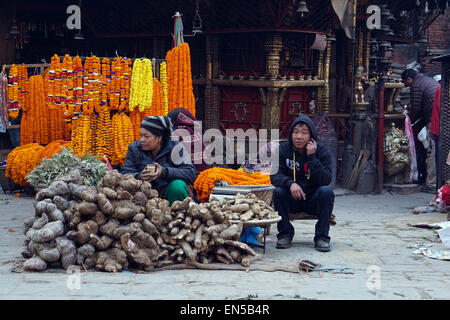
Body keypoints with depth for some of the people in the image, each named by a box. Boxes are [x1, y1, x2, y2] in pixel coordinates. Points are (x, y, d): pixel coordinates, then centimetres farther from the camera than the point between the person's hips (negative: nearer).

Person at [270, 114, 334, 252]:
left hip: (314, 200, -1)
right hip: (292, 201, 1)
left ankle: (322, 237, -19)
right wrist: (290, 183, -34)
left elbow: (325, 180, -21)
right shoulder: (283, 150, -3)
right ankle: (285, 234, -10)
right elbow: (275, 176, -14)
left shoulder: (322, 152, -8)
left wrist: (311, 157, -28)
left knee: (326, 191, -29)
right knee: (278, 192, -27)